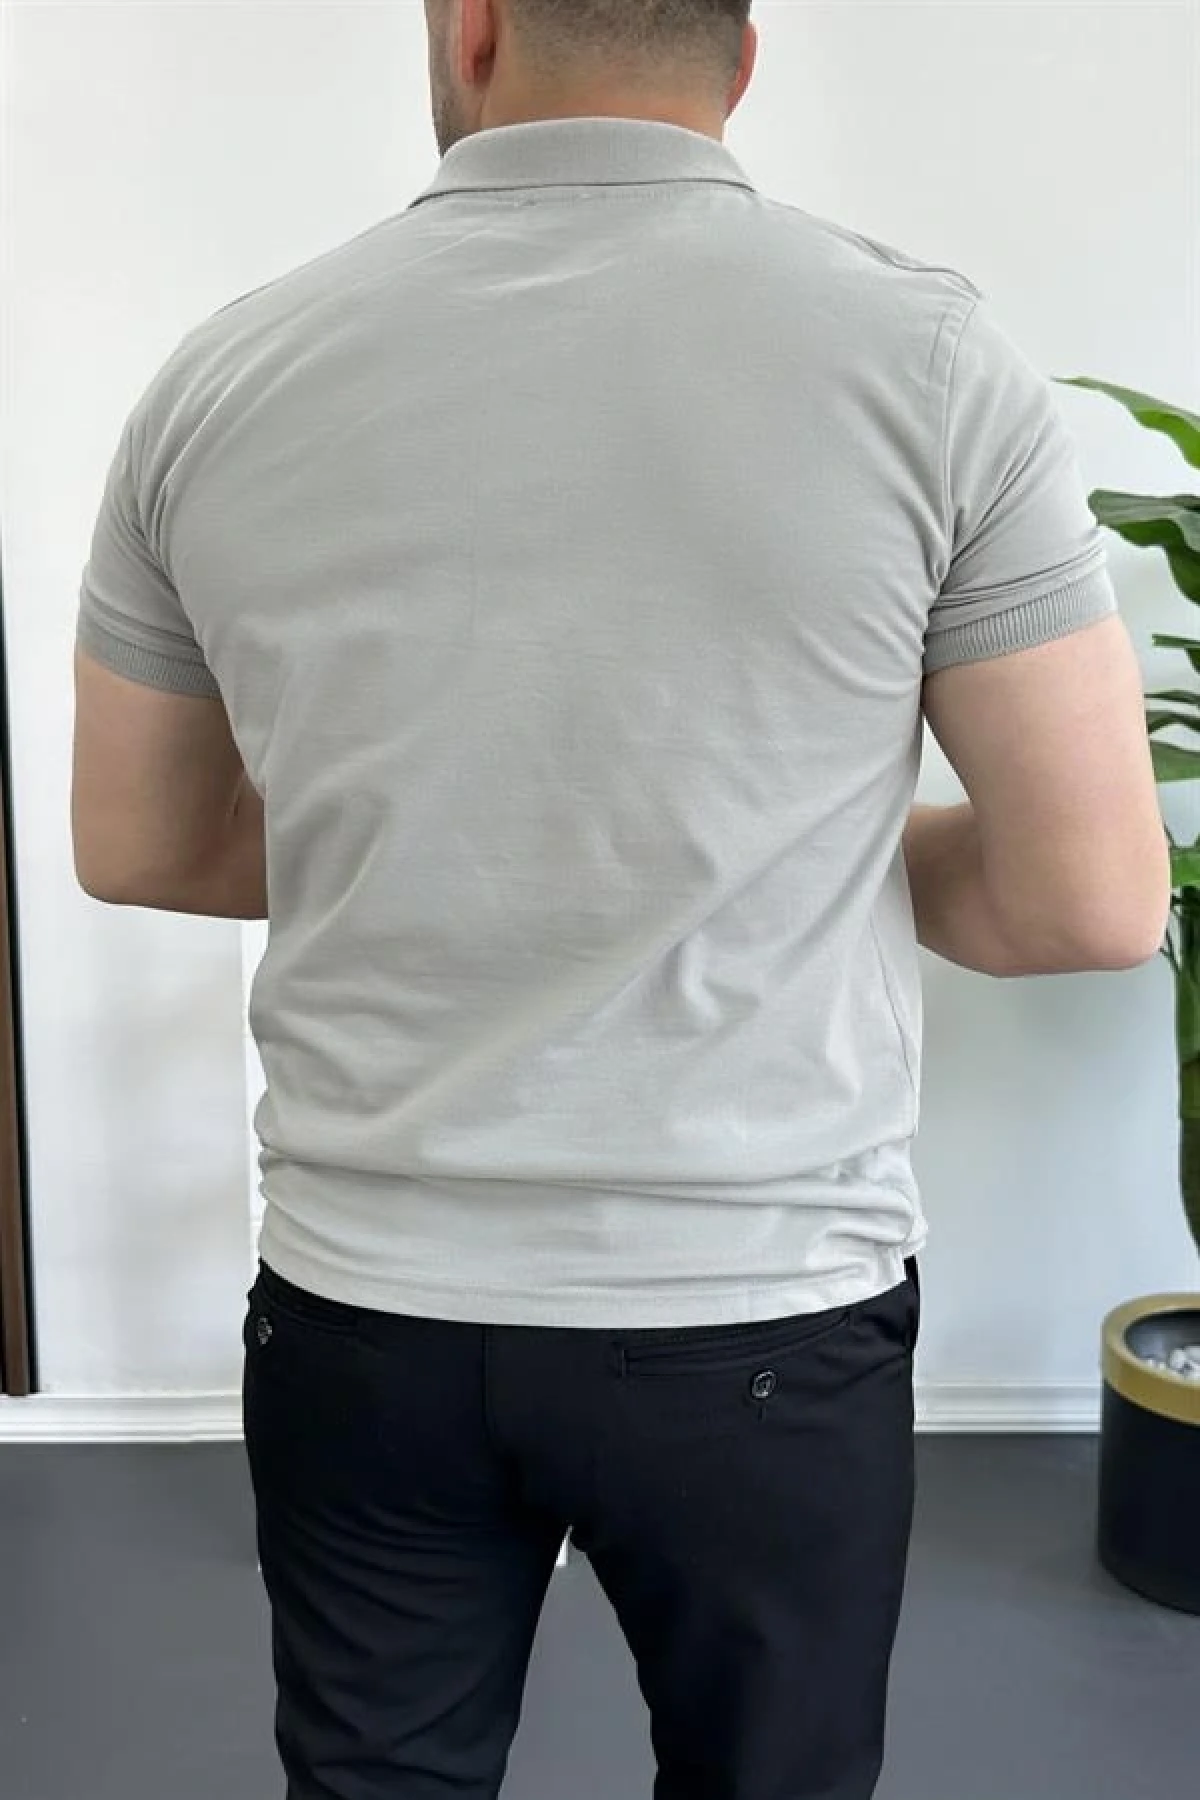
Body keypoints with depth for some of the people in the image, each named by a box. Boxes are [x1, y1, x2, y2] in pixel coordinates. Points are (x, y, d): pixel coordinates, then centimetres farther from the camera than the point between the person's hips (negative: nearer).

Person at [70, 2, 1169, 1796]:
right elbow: (1096, 902, -9)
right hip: (765, 1318, -1)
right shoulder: (927, 354, -12)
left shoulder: (224, 377, -4)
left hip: (363, 1310, 2)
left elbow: (133, 848, 7)